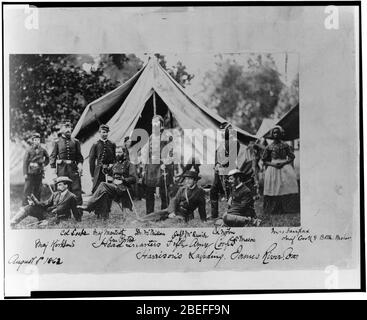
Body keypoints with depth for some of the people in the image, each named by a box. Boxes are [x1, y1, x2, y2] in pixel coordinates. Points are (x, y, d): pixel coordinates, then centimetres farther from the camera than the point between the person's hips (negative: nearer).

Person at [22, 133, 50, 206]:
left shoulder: (42, 150, 6)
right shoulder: (29, 151, -2)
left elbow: (47, 159, 23)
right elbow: (25, 162, -4)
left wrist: (44, 164, 6)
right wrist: (25, 173, -10)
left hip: (39, 173, 3)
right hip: (30, 174, -3)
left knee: (37, 191, 8)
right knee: (27, 190, -4)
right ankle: (25, 205, -1)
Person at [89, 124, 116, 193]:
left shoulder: (112, 144, 9)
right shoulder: (95, 145, 3)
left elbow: (115, 159, 11)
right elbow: (91, 161, 3)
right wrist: (92, 175, 0)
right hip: (99, 171, -2)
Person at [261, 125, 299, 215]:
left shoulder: (285, 145, 8)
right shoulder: (269, 147, 8)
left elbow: (291, 157, 6)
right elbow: (264, 160, 10)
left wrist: (283, 163, -11)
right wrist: (273, 164, -8)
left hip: (285, 167, 0)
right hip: (272, 168, 0)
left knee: (288, 185, -14)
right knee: (273, 188, -8)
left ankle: (288, 209, -12)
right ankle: (273, 210, -5)